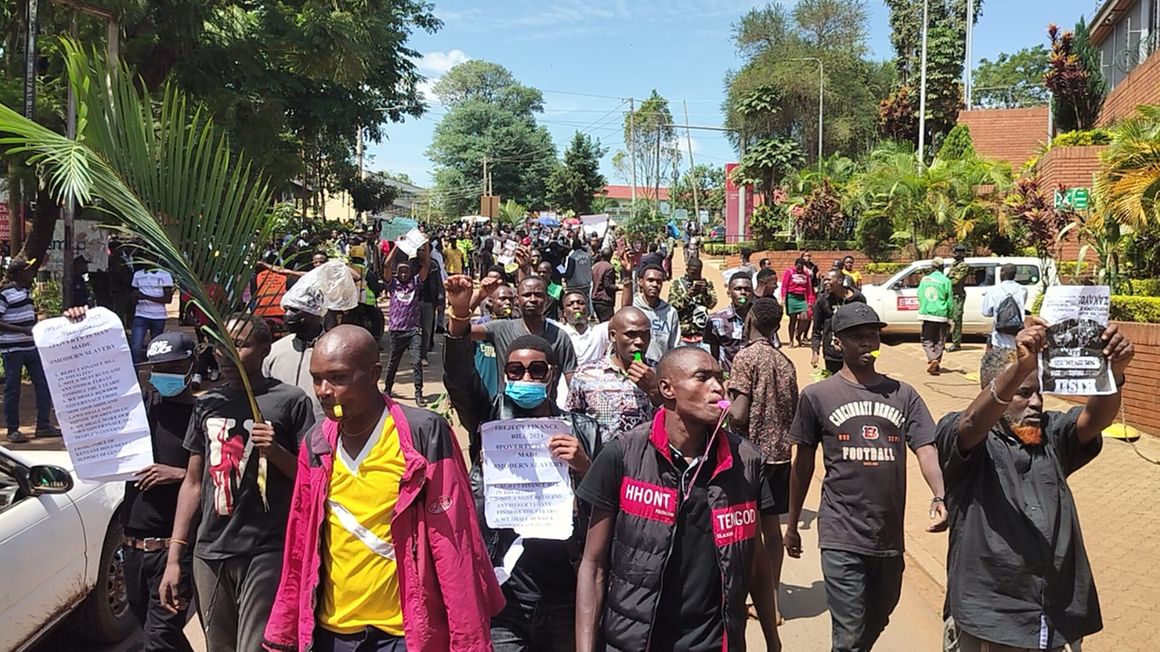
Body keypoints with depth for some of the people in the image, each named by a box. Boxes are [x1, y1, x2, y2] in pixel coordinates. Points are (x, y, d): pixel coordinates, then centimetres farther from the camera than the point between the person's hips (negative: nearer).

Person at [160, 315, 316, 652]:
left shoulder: (290, 401, -4)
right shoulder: (206, 405, 11)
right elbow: (193, 483, 15)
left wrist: (276, 452, -18)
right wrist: (174, 557, 10)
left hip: (267, 554, -5)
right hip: (210, 553, 5)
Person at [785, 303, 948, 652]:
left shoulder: (903, 395, 4)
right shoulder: (817, 396, -2)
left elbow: (926, 449, -5)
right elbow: (803, 463, 4)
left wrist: (940, 497, -25)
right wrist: (792, 525, 9)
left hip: (890, 537, 4)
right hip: (842, 537, -3)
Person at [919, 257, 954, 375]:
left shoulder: (924, 279, 5)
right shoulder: (946, 281, -5)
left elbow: (919, 297, 10)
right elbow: (949, 301, -2)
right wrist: (949, 318, 5)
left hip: (926, 314, 2)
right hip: (941, 315, -2)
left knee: (927, 340, 7)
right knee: (939, 342, 10)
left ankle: (932, 359, -14)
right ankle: (936, 363, 12)